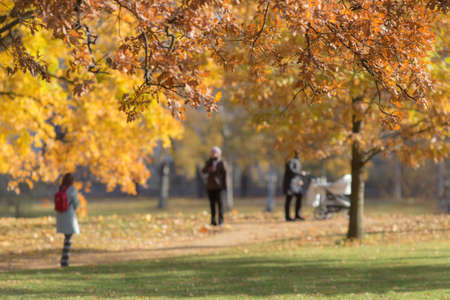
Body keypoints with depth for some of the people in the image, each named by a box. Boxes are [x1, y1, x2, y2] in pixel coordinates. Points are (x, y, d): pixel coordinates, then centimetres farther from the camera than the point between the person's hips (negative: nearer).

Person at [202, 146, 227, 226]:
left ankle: (221, 220, -9)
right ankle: (213, 220, 9)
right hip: (209, 186, 4)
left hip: (218, 186, -4)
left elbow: (224, 173, 0)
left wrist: (224, 184, -4)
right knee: (212, 203, 6)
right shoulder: (208, 162, 13)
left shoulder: (221, 163, 1)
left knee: (219, 202, -8)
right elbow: (204, 171, 2)